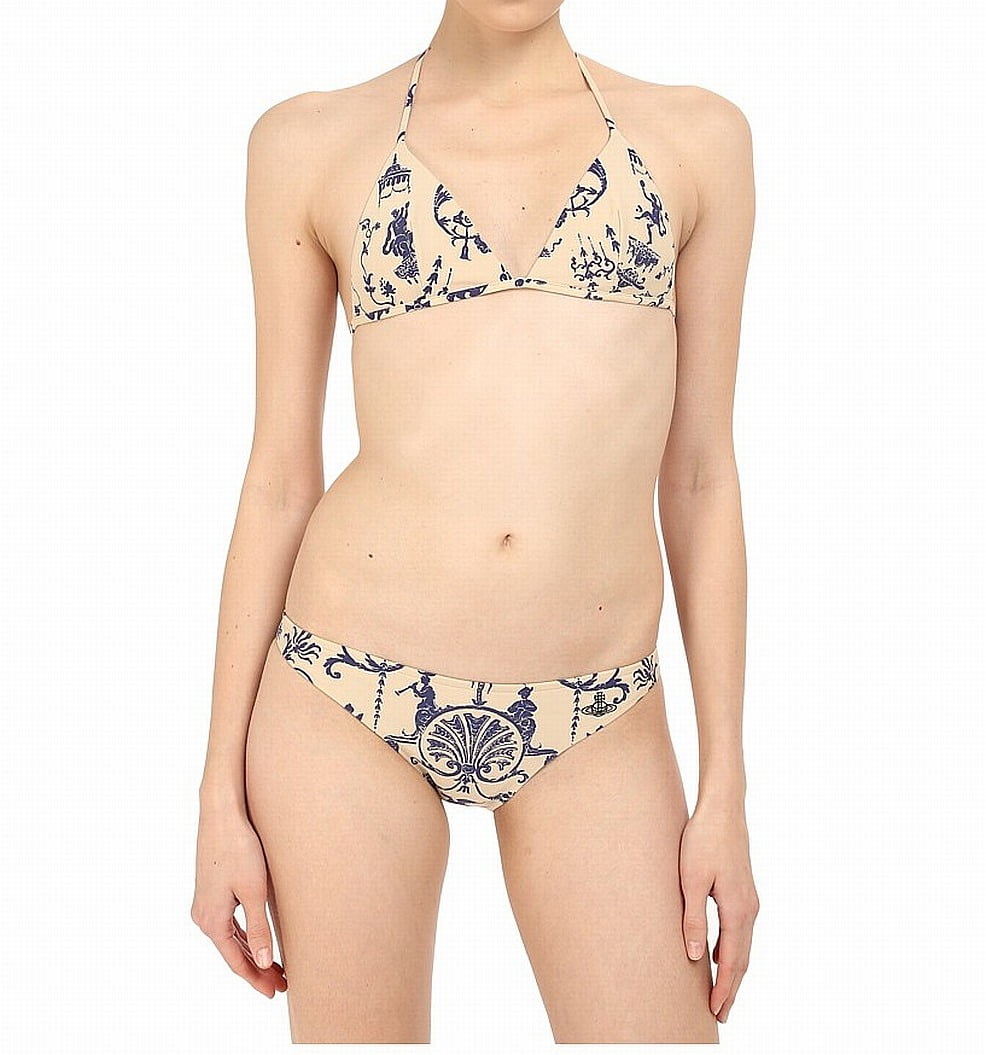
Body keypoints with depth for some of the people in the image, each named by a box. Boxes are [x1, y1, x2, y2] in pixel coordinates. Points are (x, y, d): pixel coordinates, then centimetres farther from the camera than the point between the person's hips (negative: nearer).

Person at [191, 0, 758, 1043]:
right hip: (351, 696, 0)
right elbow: (279, 475, 5)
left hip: (596, 730, 1)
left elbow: (698, 475, 6)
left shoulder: (696, 135, 7)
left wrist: (726, 786, 4)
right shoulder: (310, 141, 4)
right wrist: (222, 789, 3)